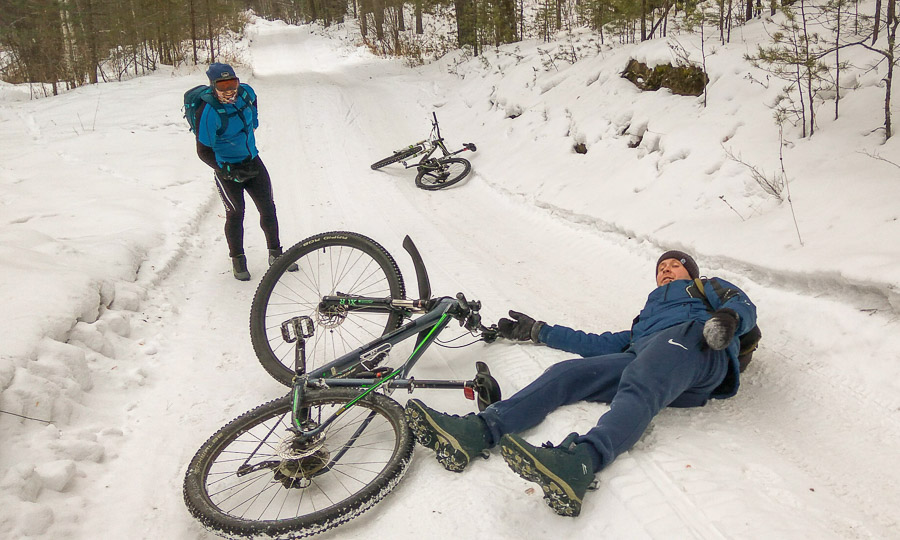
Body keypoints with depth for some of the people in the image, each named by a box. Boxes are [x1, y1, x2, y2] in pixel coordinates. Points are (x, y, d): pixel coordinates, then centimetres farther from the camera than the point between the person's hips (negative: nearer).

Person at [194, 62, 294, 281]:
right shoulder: (209, 113, -26)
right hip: (228, 168, -5)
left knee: (268, 208, 6)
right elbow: (204, 152, -21)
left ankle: (275, 253, 21)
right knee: (235, 214, -1)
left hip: (252, 161, 5)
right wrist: (229, 172, -28)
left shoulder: (245, 92, -10)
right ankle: (238, 260, 18)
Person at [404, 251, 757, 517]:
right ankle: (477, 432, -39)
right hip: (642, 357, 5)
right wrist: (538, 331, 38)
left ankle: (578, 463, -66)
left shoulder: (707, 287, 36)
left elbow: (744, 306, 16)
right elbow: (601, 344, 37)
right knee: (565, 374, -19)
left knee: (638, 389, -37)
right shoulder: (644, 319, 45)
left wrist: (729, 317, -11)